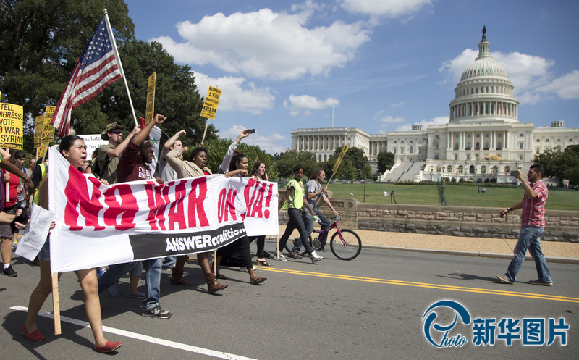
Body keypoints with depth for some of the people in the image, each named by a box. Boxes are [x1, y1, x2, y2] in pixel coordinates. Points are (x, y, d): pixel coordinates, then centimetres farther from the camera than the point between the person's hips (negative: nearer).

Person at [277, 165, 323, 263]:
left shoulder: (301, 184, 18)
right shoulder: (292, 183, -7)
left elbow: (303, 199, 23)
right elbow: (285, 197, -10)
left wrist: (310, 209, 22)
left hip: (298, 210, 9)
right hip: (293, 209, -9)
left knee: (288, 232, 12)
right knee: (303, 232, -11)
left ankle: (278, 252, 20)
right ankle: (312, 254, -12)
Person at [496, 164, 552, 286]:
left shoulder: (541, 187, -13)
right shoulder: (532, 186, 20)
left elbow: (532, 195, -38)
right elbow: (524, 202, 31)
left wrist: (522, 179, -33)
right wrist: (509, 209, 25)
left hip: (533, 226, -10)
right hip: (531, 225, 10)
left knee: (519, 251, -7)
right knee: (536, 253, 14)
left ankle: (510, 276, -3)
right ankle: (545, 279, 20)